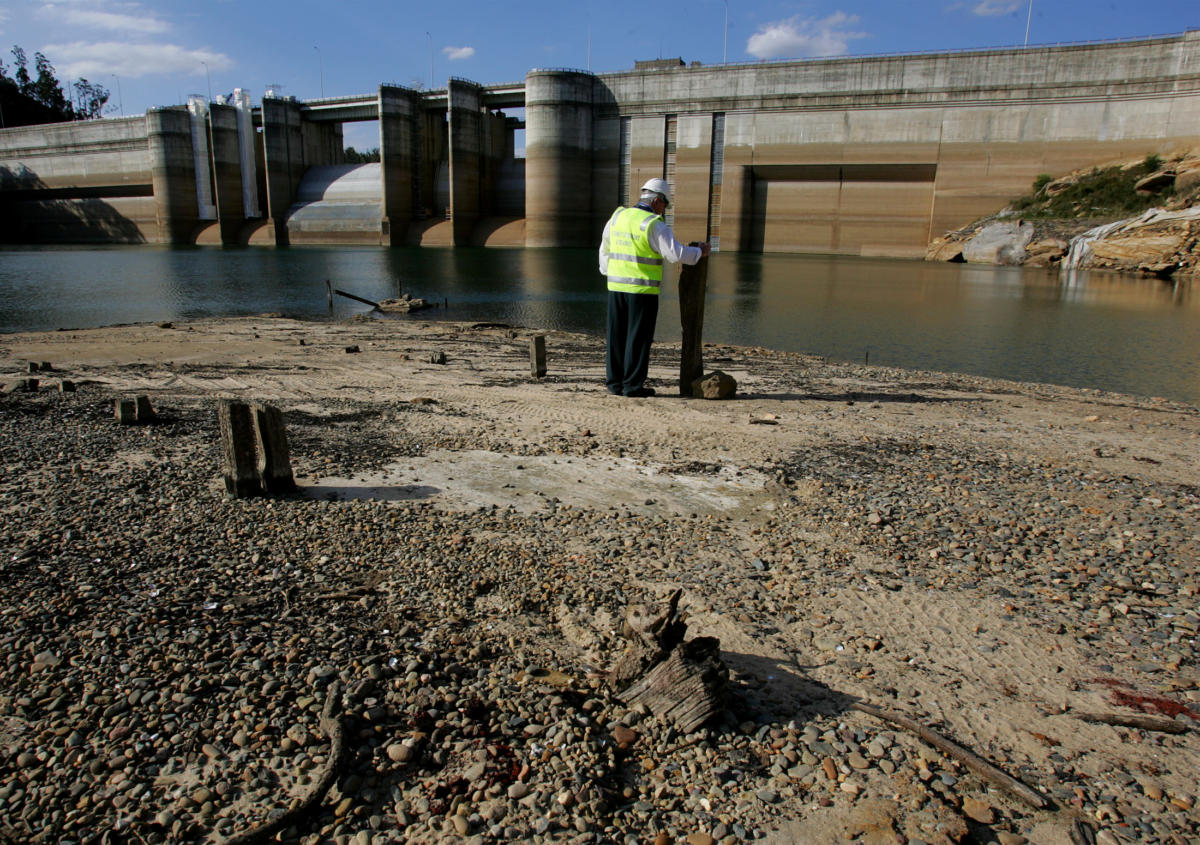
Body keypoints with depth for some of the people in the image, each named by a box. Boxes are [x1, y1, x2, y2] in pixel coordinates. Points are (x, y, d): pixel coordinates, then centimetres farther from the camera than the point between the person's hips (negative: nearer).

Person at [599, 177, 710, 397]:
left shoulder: (618, 217, 8)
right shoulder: (654, 225, -12)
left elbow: (605, 250, 17)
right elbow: (676, 253, -16)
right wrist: (700, 252, 0)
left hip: (617, 286, 6)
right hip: (643, 290, -6)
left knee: (617, 336, 10)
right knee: (638, 337, 1)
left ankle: (615, 382, 15)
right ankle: (633, 385, 5)